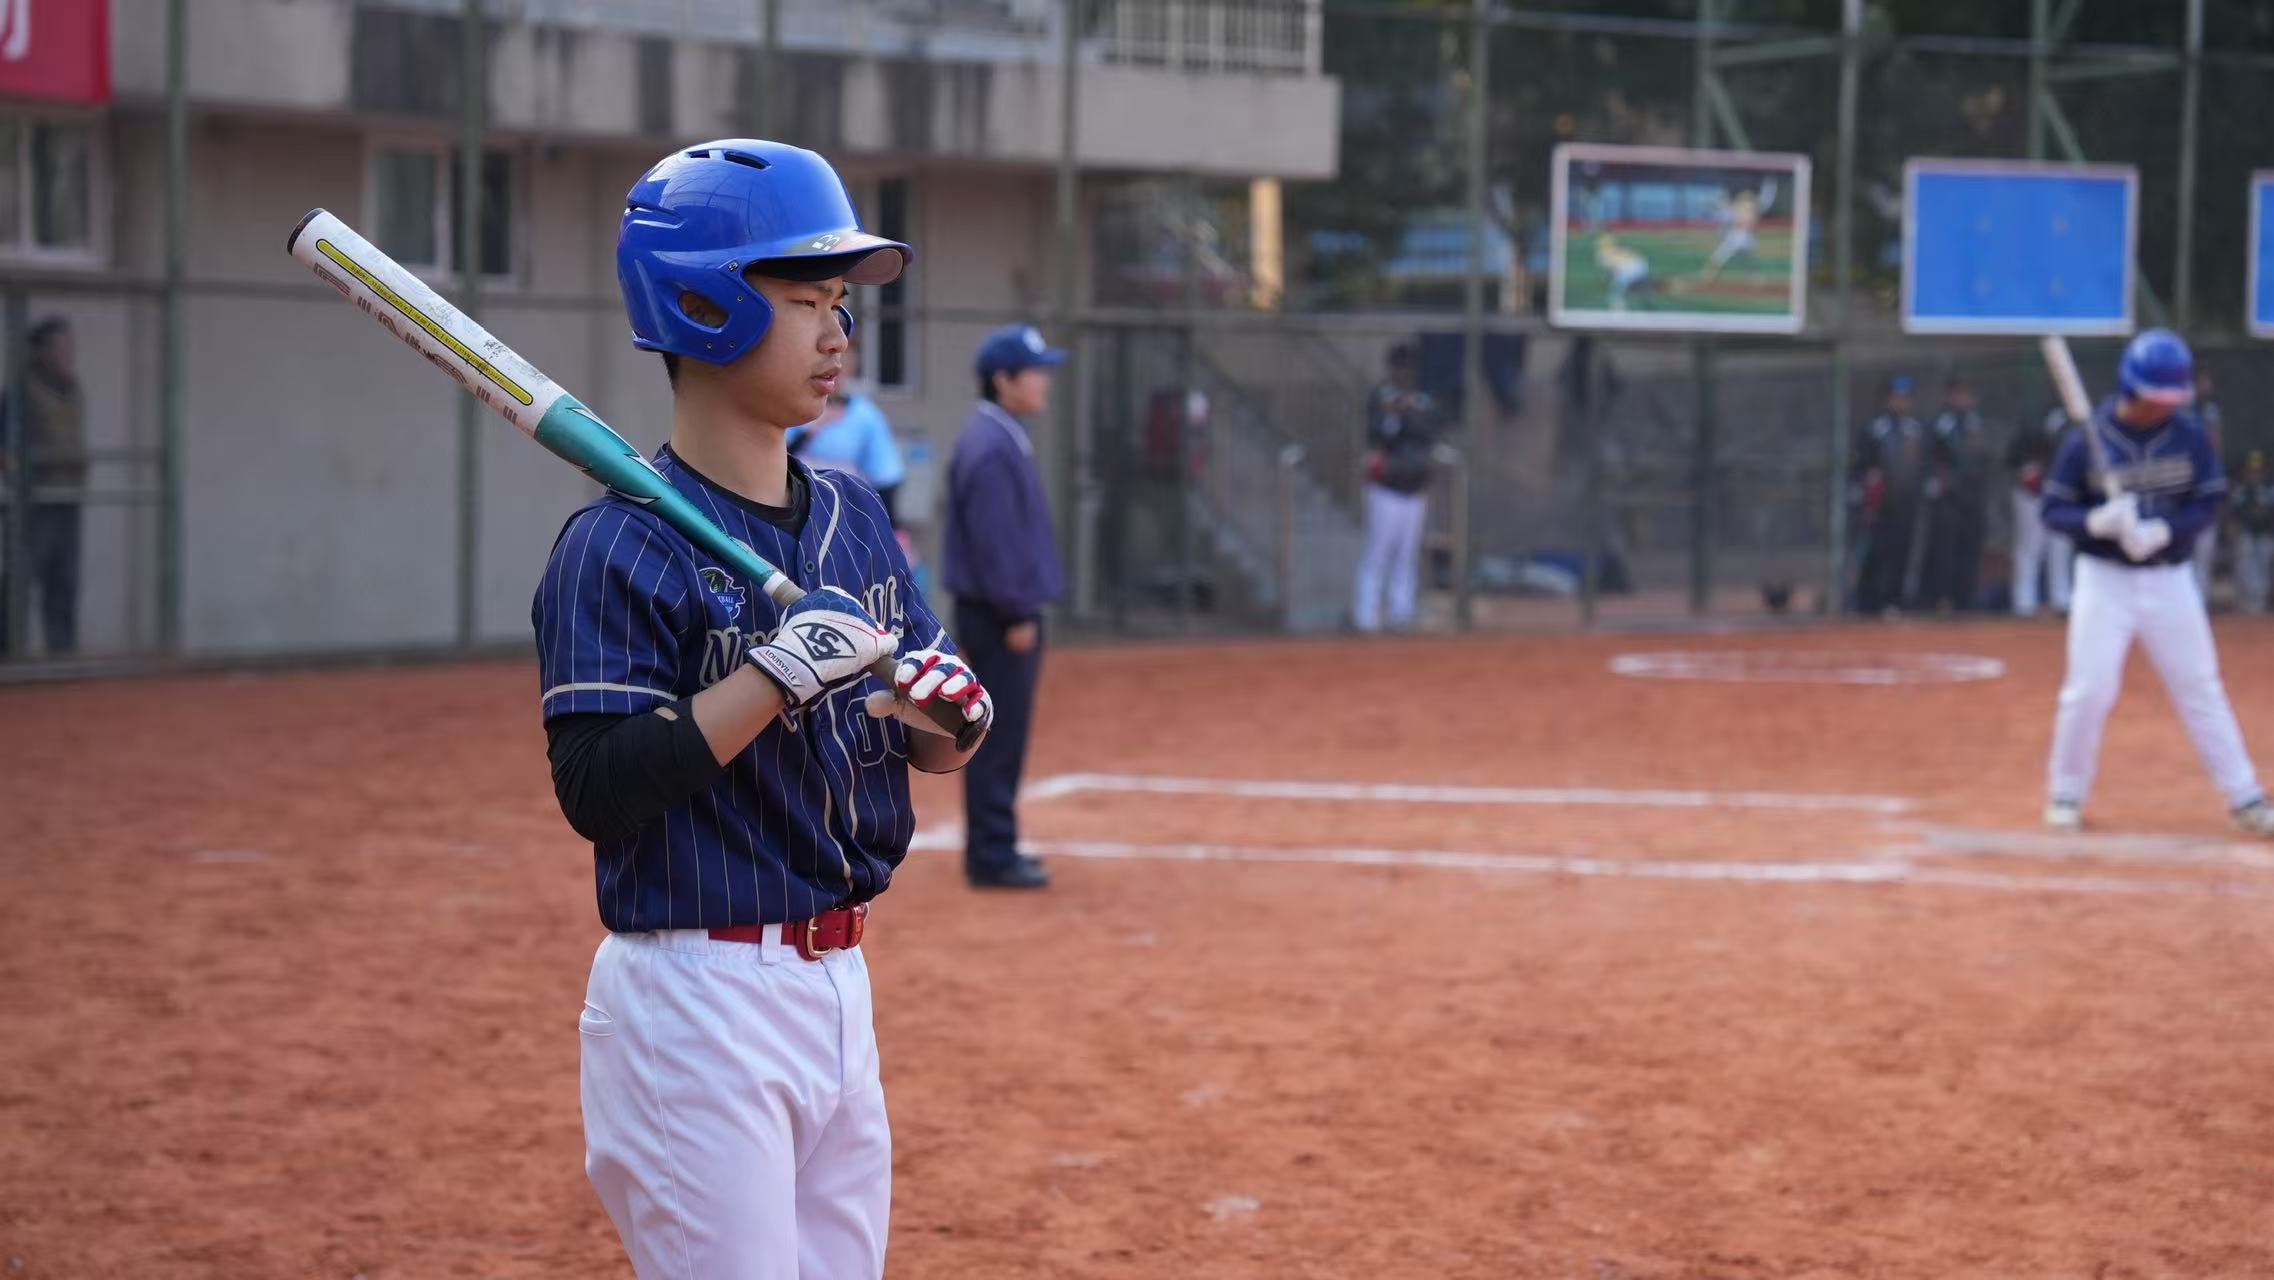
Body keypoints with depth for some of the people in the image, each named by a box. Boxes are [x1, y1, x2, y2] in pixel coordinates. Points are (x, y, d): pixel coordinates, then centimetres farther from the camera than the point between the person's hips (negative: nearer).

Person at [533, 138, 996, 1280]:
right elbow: (597, 793, -21)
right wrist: (775, 673, -25)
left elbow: (935, 748, 16)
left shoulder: (852, 516, 10)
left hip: (838, 982, 8)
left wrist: (947, 707, -7)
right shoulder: (619, 547, -13)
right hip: (695, 1001, -8)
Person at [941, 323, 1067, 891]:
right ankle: (991, 856, -4)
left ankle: (993, 847, 22)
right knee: (1000, 735, -7)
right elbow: (992, 539, -21)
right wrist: (1017, 614, -19)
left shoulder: (1005, 440, 15)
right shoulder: (991, 449, -17)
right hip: (999, 613, -10)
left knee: (1004, 735, 15)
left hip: (1004, 611, 10)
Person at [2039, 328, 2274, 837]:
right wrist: (2096, 521, -27)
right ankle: (2066, 795, 12)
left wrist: (2161, 531, -22)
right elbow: (2054, 510, -5)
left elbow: (2208, 505, -4)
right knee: (2088, 690, -5)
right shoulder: (2086, 441, -9)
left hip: (2171, 580, 2)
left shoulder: (2191, 435, -4)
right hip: (2104, 580, -2)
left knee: (2201, 689, 7)